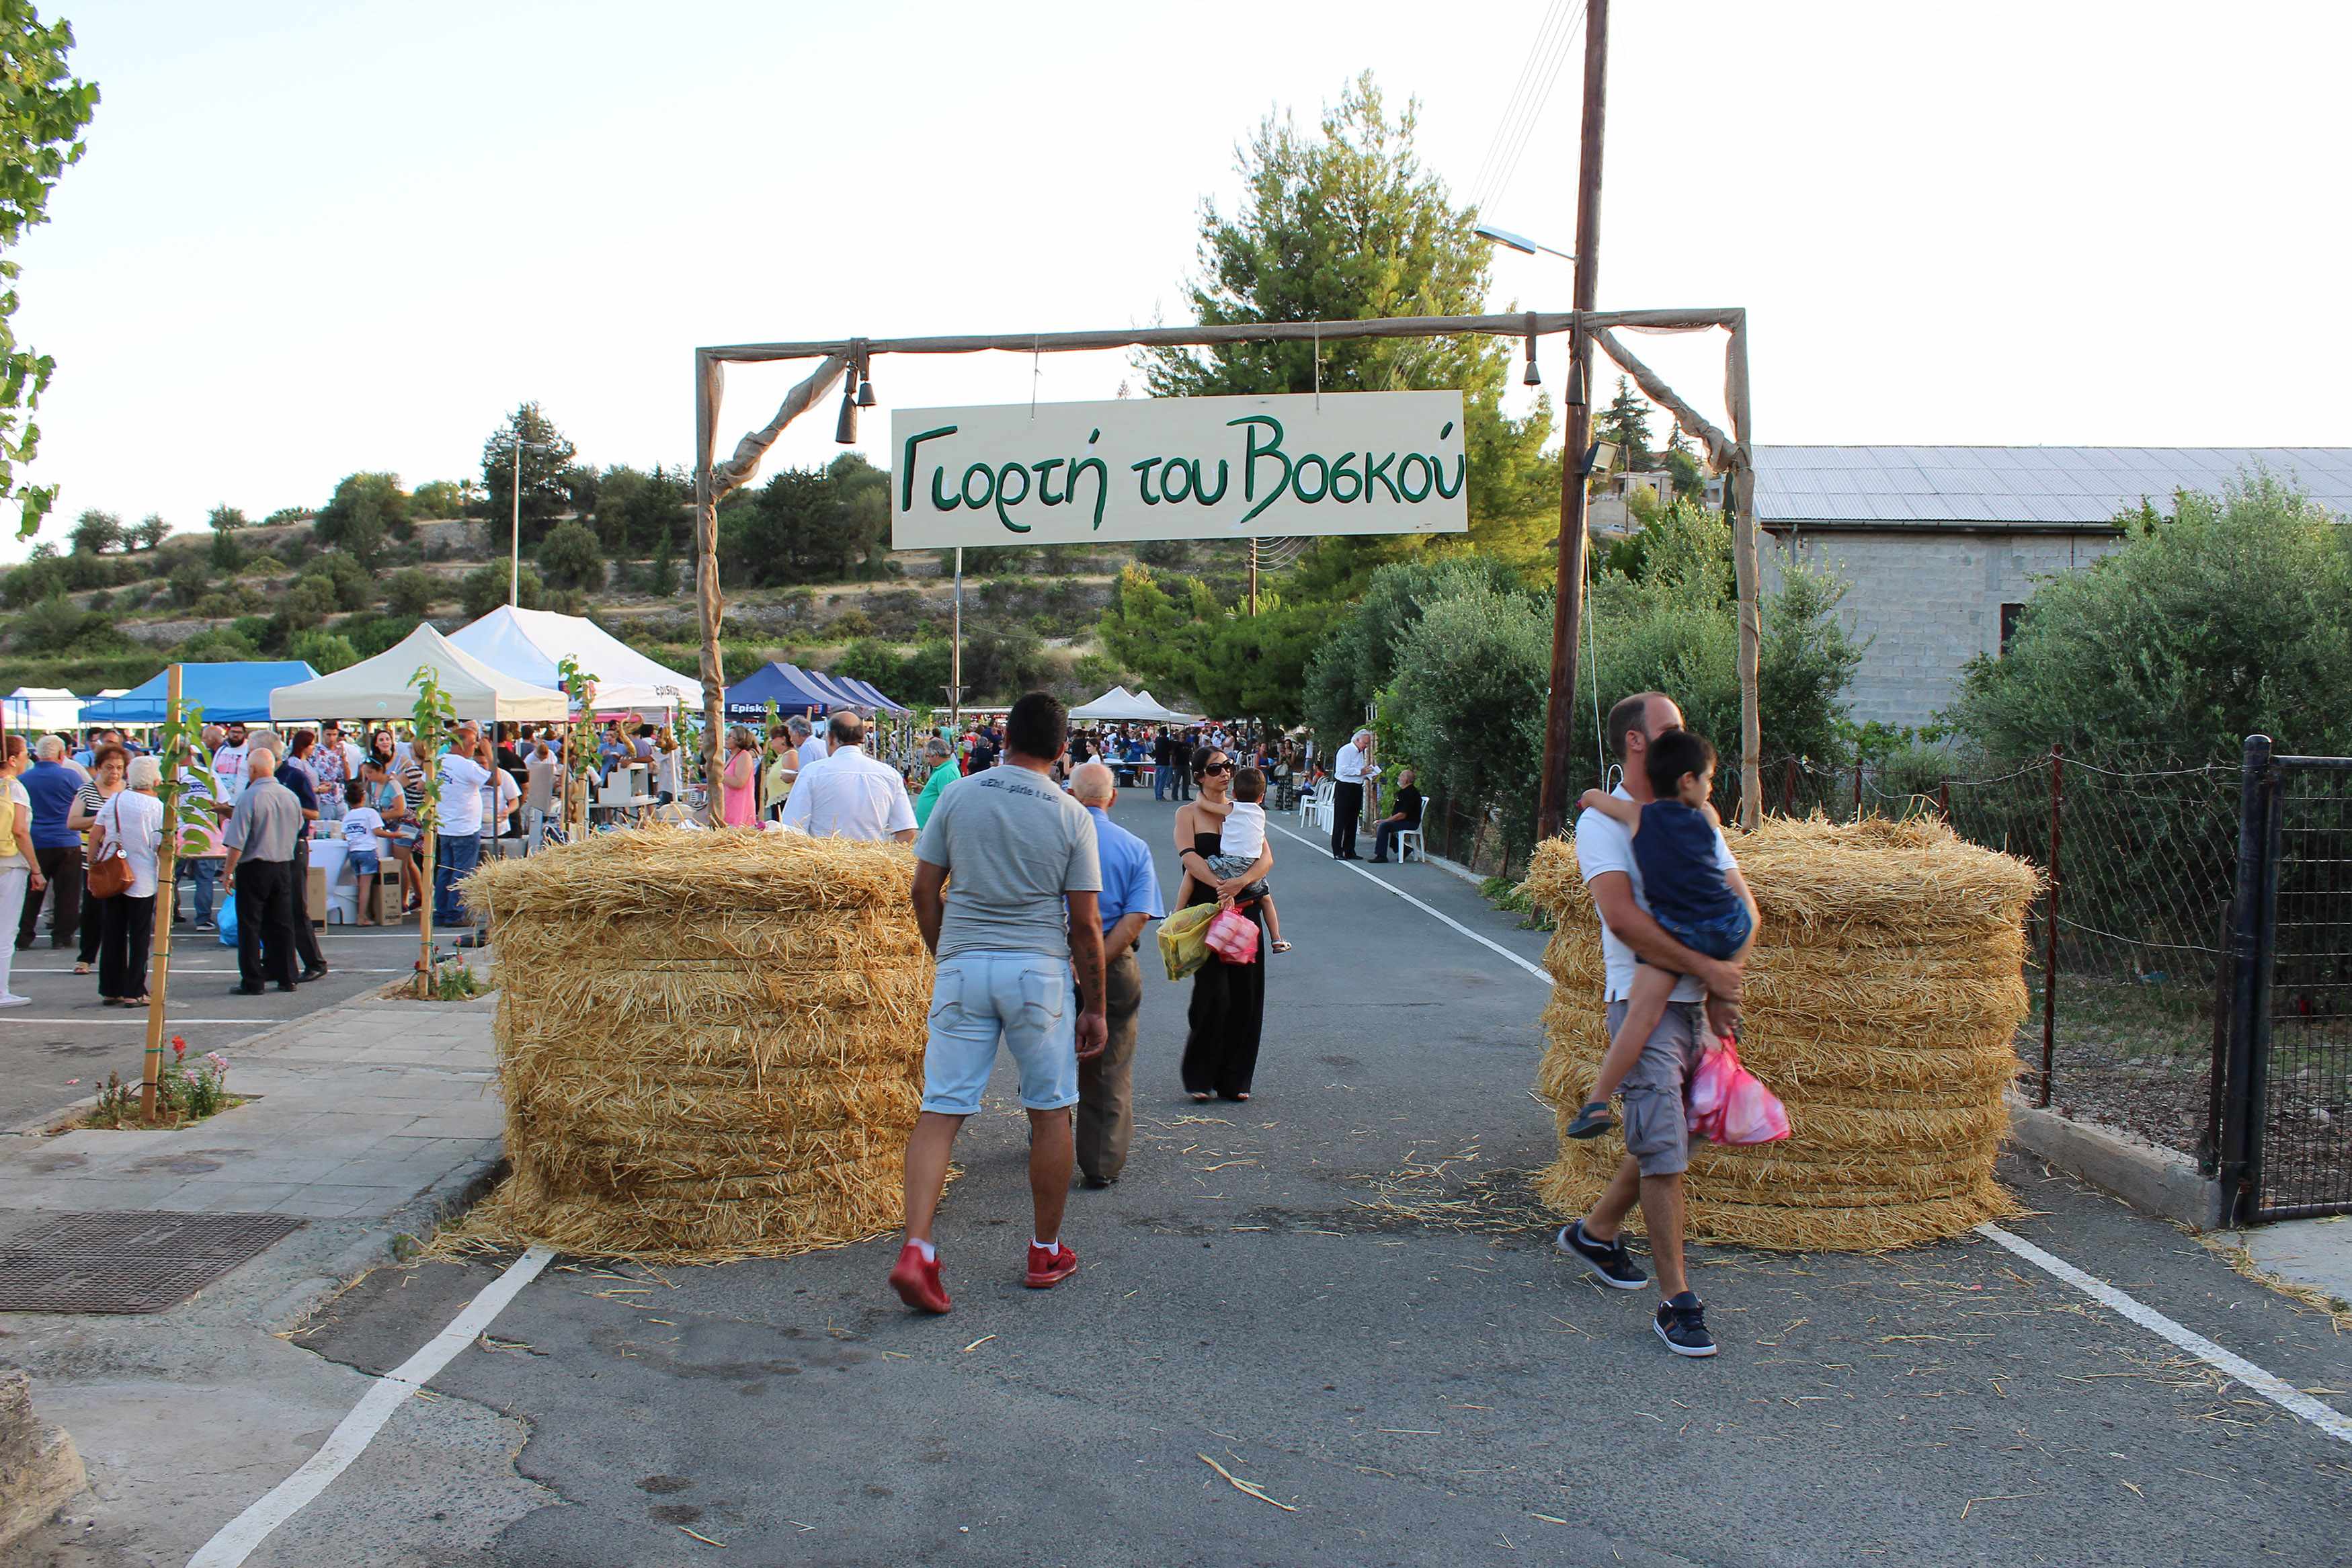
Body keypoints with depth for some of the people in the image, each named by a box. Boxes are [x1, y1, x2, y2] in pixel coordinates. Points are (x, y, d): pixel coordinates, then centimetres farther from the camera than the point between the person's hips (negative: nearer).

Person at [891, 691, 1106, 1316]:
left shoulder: (957, 797, 2)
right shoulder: (1071, 816, -2)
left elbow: (925, 893, 5)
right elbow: (1085, 924, -2)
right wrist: (1094, 1007, 7)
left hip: (962, 964, 1)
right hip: (1039, 967, -1)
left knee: (941, 1110, 3)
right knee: (1050, 1111, 12)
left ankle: (916, 1248, -11)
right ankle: (1046, 1253, 22)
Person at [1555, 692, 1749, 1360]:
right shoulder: (1602, 822, -6)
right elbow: (1623, 916, -18)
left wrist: (1729, 967, -11)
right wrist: (1704, 967, -18)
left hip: (1699, 1002, 7)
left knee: (1666, 1140, 15)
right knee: (1663, 1150, -8)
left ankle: (1595, 1232, 36)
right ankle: (1677, 1302, 0)